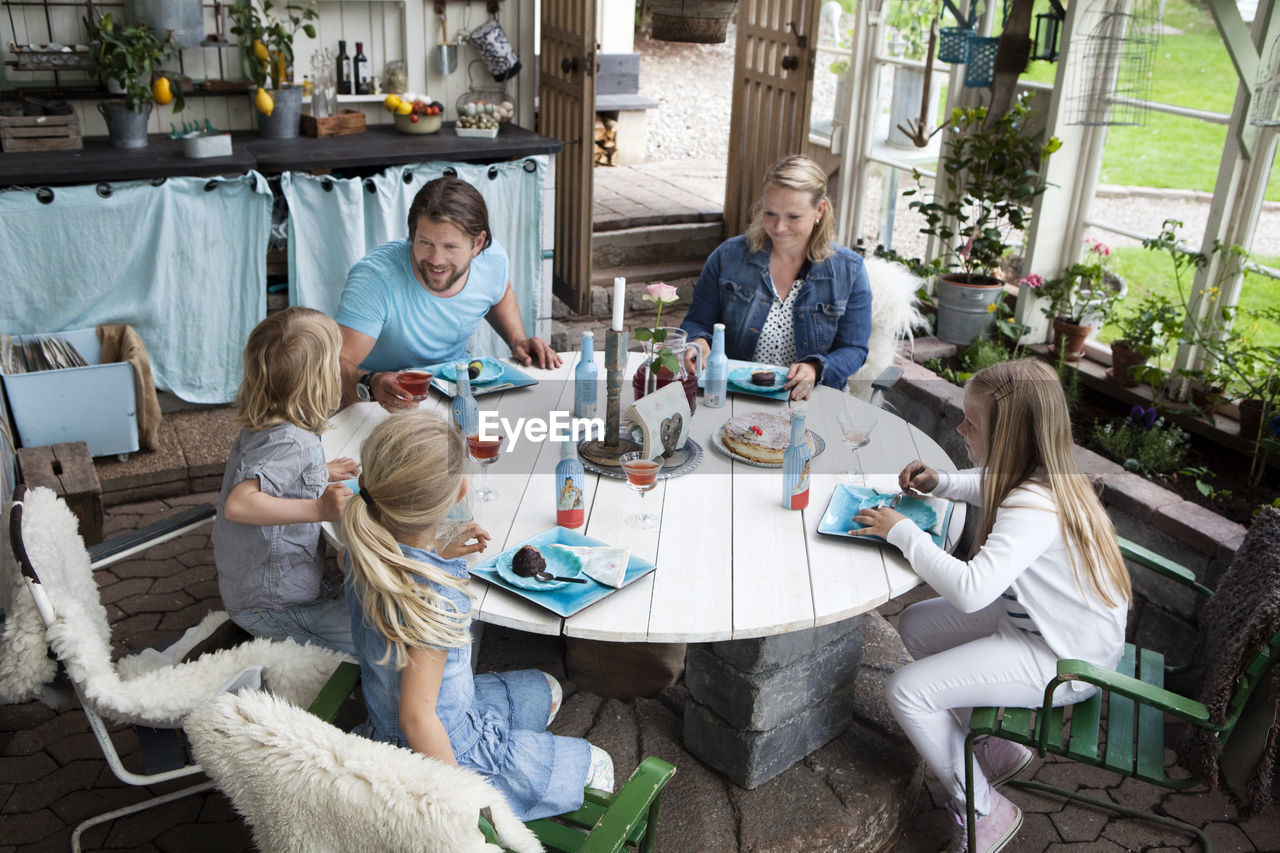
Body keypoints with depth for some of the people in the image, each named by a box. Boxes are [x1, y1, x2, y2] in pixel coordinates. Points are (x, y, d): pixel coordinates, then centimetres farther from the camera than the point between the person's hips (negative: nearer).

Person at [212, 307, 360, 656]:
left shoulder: (260, 426, 4)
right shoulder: (294, 443, -26)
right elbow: (238, 504, -38)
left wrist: (322, 475, 20)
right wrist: (318, 508, -41)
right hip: (274, 607, -10)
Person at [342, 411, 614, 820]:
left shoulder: (366, 550, -14)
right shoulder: (437, 600, -39)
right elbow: (417, 720, -33)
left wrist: (437, 554, -5)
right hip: (452, 749, -8)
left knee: (547, 691, 30)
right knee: (595, 764, 12)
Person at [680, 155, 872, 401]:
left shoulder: (849, 271, -1)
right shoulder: (728, 256, 1)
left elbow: (853, 350, 1)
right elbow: (698, 322, 9)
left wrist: (815, 369, -20)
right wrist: (699, 342, -16)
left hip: (809, 401, 1)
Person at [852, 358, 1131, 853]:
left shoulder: (1035, 508, -33)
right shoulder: (1039, 475, -4)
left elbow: (970, 590, -41)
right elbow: (990, 489, 22)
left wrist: (902, 531, -28)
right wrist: (940, 483, 2)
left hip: (1064, 662, -10)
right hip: (1036, 618, 10)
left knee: (907, 691, -13)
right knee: (914, 626, 13)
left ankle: (983, 811, 8)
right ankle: (994, 751, 24)